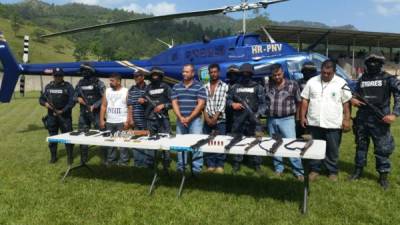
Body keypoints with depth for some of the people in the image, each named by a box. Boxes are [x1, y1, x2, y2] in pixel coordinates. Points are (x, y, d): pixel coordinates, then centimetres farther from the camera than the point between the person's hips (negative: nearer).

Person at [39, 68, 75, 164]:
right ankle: (53, 156, 23)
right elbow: (41, 99, 15)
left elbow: (72, 101, -8)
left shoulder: (68, 87, -2)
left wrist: (62, 111, -17)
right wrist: (45, 103, -8)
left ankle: (70, 157, 10)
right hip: (51, 116, 4)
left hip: (65, 116, -4)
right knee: (52, 137, 11)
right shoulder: (48, 87, 10)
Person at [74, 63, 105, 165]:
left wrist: (95, 106, -19)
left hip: (96, 113, -5)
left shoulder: (98, 83, -6)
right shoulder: (80, 83, 10)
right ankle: (83, 158, 21)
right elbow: (74, 96, 16)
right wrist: (78, 99, -7)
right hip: (83, 113, 5)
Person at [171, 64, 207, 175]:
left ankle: (196, 168, 1)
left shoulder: (199, 87, -2)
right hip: (180, 120, 4)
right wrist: (180, 117, -9)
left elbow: (201, 104, -8)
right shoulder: (176, 87, 10)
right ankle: (181, 166, 19)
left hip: (195, 119, -4)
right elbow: (174, 103, 5)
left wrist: (189, 118, -13)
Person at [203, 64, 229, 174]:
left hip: (220, 119, -2)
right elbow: (203, 103, 3)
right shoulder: (205, 87, 8)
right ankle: (210, 164, 14)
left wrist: (215, 118, -15)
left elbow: (222, 104, -7)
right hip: (207, 119, 3)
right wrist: (207, 118, -9)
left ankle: (220, 165, 10)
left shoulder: (224, 86, 1)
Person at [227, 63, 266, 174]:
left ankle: (256, 164, 13)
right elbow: (228, 99, 16)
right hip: (238, 120, 2)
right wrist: (232, 104, -6)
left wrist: (257, 114, -17)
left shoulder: (258, 87, 5)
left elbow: (262, 103, -1)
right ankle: (236, 163, 20)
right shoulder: (235, 87, 12)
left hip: (253, 120, -2)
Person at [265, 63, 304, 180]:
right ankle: (278, 168, 24)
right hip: (271, 120, 4)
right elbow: (264, 101, 17)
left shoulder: (292, 84, -3)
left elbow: (299, 101, 5)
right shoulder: (268, 86, 6)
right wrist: (269, 111, 10)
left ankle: (298, 171, 4)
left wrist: (290, 110, 9)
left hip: (287, 119, -4)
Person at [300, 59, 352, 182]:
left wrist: (347, 120, -6)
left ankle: (333, 171, 25)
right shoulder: (312, 81, 2)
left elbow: (346, 103, -1)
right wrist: (302, 116, 0)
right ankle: (314, 169, 24)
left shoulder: (341, 83, -3)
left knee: (333, 149, 10)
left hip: (333, 124, -1)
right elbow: (305, 100, 5)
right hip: (314, 123, 2)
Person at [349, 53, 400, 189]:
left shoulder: (388, 79, -3)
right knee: (361, 145, 14)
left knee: (382, 148, 1)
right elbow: (356, 94, 20)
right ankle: (358, 170, 28)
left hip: (380, 120, -4)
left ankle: (383, 175, 14)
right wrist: (353, 100, -3)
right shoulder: (362, 79, 10)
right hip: (362, 119, 4)